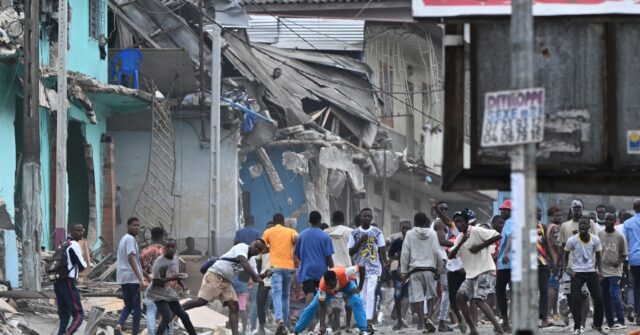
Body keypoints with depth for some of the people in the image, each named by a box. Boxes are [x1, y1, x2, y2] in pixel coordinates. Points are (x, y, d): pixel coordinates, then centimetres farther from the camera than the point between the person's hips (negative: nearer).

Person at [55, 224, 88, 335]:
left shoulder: (63, 245, 19)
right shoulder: (74, 245, -7)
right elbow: (82, 265, -10)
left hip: (57, 283, 9)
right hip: (68, 283, -9)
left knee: (64, 315, 13)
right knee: (78, 314, -11)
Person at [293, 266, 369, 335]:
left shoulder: (343, 273, -45)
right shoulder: (323, 285, -39)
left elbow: (362, 268, -33)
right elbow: (322, 306, -32)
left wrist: (360, 288, -34)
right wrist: (322, 325, -41)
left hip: (346, 282, -1)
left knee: (356, 301, -28)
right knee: (312, 307, -4)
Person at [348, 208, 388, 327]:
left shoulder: (377, 232, 4)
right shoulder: (355, 233, 4)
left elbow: (382, 250, 8)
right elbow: (350, 252, 3)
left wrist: (385, 265, 2)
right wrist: (360, 241, -10)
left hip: (374, 267, -2)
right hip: (360, 267, 2)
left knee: (370, 292, -16)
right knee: (362, 295, 3)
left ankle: (369, 318, -22)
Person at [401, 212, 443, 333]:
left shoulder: (410, 234, 3)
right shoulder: (432, 234, 5)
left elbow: (405, 253, 0)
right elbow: (437, 252, 4)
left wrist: (404, 272, 5)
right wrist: (439, 269, 13)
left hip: (414, 269, -1)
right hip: (429, 269, 1)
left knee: (417, 296, -2)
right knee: (430, 294, 12)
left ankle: (422, 321, -9)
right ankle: (429, 317, -7)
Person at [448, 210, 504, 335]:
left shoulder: (476, 231, -9)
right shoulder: (459, 238, 12)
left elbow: (498, 236, -18)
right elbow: (451, 256, 1)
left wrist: (480, 246, -18)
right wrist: (461, 243, -14)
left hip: (485, 272, -9)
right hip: (470, 274, 9)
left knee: (478, 300, -22)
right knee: (460, 297, -3)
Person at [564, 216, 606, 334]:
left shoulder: (595, 240, -3)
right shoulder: (572, 240, -8)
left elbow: (598, 255, 10)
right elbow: (566, 255, 4)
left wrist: (598, 269, 1)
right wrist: (567, 268, -8)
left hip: (591, 272, 2)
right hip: (577, 273, -2)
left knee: (599, 298, 1)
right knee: (576, 300, -9)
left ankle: (598, 325, 20)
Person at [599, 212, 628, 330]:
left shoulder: (620, 236, -1)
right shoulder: (599, 235, 6)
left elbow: (624, 255, 2)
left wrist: (618, 262, -17)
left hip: (615, 271, -4)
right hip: (602, 271, 4)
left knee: (614, 295, -16)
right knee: (605, 298, 5)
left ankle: (620, 321, -15)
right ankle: (610, 323, 12)